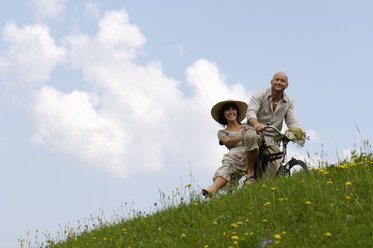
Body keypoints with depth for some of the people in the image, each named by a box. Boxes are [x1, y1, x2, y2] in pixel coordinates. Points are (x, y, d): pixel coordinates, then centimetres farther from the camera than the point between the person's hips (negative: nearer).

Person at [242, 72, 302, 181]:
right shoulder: (259, 95, -3)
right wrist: (256, 124, -44)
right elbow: (251, 112, -20)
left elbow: (292, 121, 2)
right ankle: (250, 174, -27)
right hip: (255, 131, -3)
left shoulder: (289, 102, 10)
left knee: (276, 166, -21)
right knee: (252, 136, -39)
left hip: (271, 140, 3)